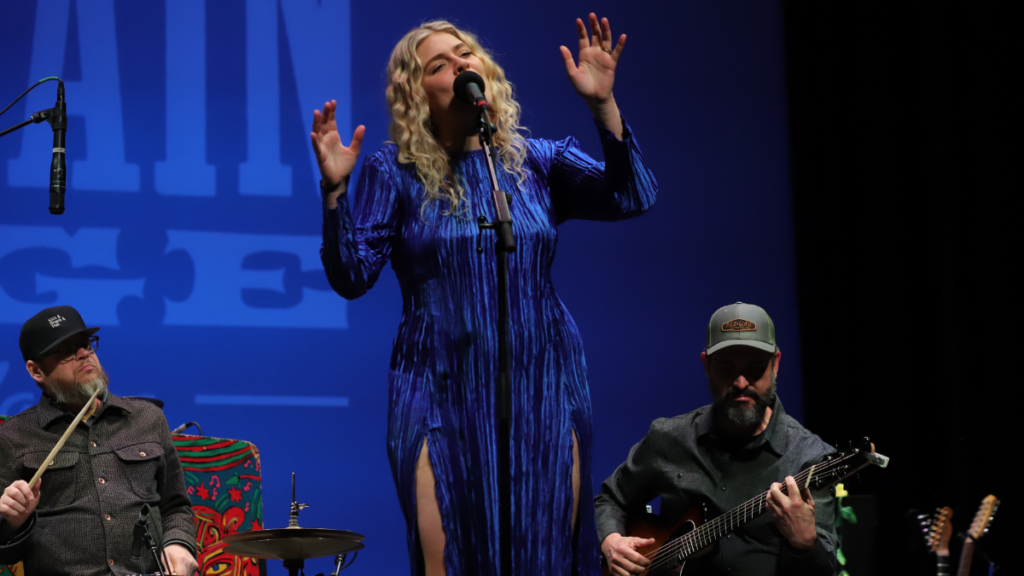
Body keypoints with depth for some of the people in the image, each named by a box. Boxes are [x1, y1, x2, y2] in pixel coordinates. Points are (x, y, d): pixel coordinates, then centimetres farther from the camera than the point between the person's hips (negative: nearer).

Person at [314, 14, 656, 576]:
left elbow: (632, 197, -6)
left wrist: (603, 104, -16)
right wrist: (334, 189, -17)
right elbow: (352, 276, -4)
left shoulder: (539, 162, 7)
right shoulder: (395, 172, 2)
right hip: (443, 396, -2)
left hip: (544, 388, 2)